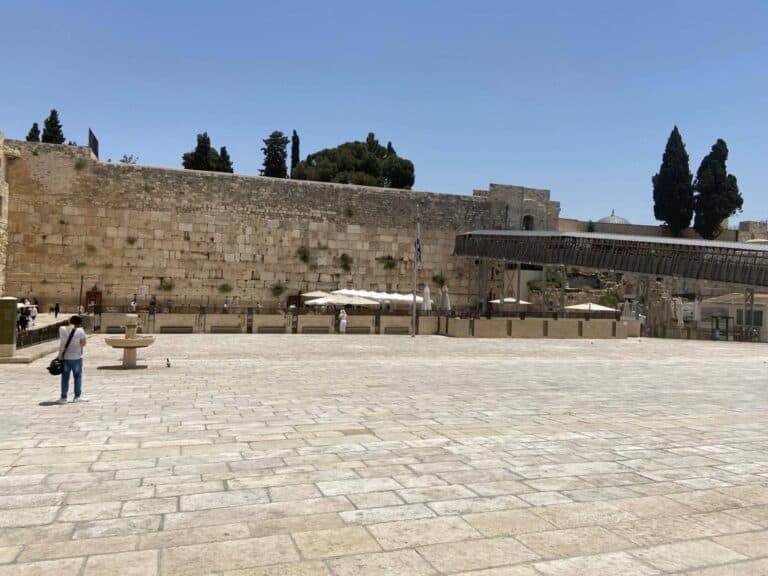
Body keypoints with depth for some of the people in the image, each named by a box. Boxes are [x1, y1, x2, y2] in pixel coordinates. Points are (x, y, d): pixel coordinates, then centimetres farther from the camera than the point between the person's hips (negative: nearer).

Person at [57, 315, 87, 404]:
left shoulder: (62, 329, -7)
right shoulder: (80, 331, -15)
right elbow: (83, 344, -6)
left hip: (64, 357, 2)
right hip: (76, 357, -2)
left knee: (65, 377, 10)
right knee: (78, 376, 12)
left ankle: (63, 398, 12)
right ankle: (77, 396, 14)